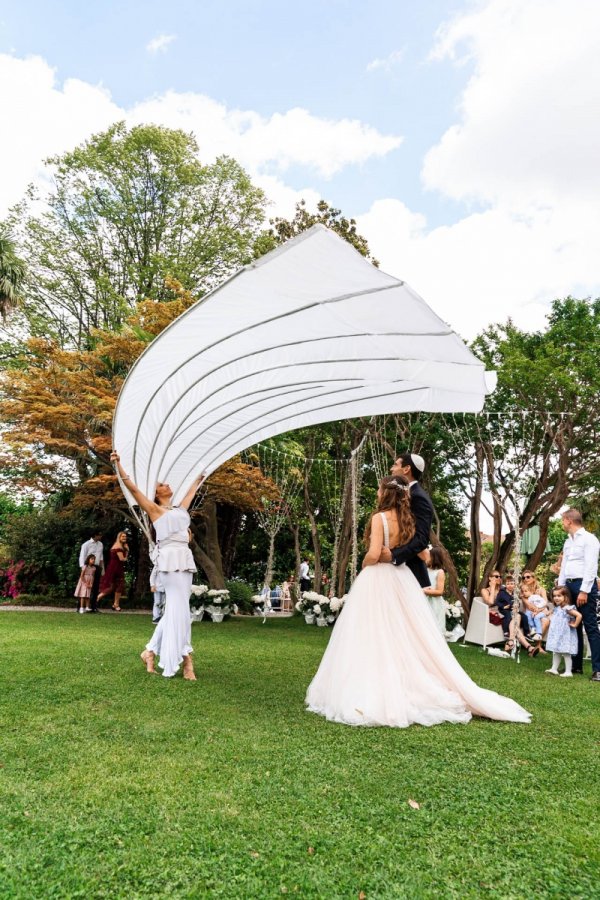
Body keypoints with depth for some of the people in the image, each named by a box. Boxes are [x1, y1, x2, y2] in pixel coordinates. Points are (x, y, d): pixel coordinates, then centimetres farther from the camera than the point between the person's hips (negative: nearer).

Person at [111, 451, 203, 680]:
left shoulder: (180, 509, 24)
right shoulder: (154, 509, 8)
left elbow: (191, 492, 41)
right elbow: (133, 488, 1)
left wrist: (199, 477, 53)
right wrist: (118, 464, -7)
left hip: (186, 559, 7)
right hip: (170, 559, -7)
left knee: (175, 609, 7)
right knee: (180, 608, -11)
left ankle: (150, 651, 17)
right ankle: (186, 659, -9)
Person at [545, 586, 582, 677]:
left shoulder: (567, 608, -18)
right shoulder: (556, 608, 11)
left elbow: (579, 615, -27)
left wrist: (574, 625, -19)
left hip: (565, 635, -9)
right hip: (556, 635, 9)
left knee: (566, 653, -3)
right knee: (555, 652, 14)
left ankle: (568, 672, 4)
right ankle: (554, 669, 22)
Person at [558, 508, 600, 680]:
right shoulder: (568, 542, 16)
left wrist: (584, 591, -20)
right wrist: (560, 588, 14)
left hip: (585, 585, -8)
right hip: (569, 585, 8)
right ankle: (576, 665, 18)